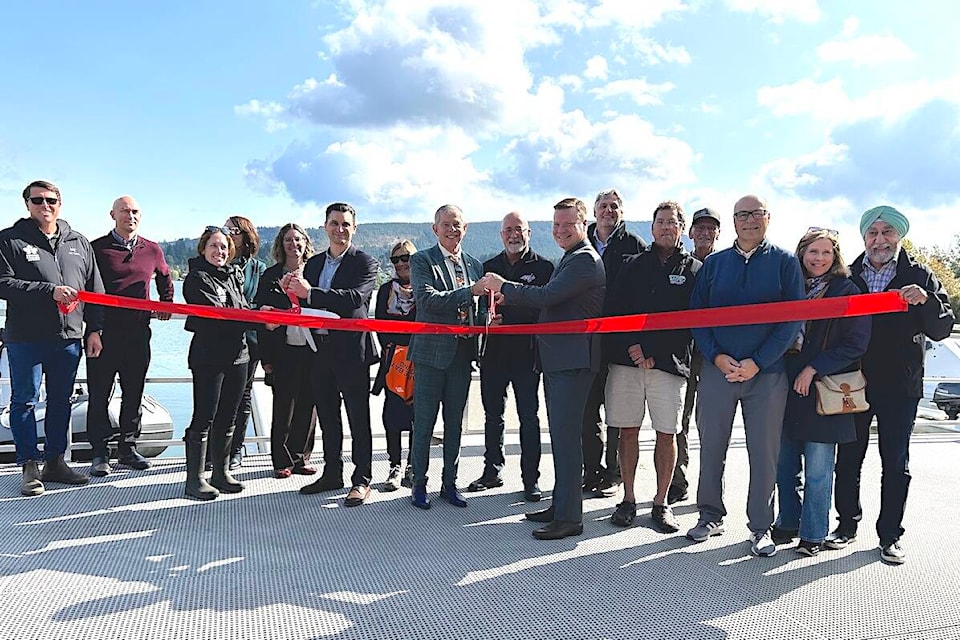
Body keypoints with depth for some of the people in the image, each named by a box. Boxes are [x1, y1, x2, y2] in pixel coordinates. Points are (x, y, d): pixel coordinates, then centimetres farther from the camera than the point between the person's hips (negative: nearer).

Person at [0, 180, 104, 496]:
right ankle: (30, 467, 13)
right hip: (25, 337, -4)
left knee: (61, 401, 11)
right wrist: (49, 291, -19)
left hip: (69, 338, 4)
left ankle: (55, 462, 23)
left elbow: (94, 290, 13)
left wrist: (94, 329, 7)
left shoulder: (79, 243, 12)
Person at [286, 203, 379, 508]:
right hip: (321, 349, 6)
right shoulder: (314, 263, 15)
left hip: (352, 350, -6)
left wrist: (309, 293, -26)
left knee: (358, 418, 1)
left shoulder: (365, 262, -5)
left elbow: (355, 298, -22)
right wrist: (292, 291, -6)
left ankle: (361, 480, 9)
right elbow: (306, 303, 16)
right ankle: (332, 473, 26)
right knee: (327, 416, 14)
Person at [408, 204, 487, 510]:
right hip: (432, 351, -5)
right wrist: (469, 292, -26)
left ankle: (450, 482, 24)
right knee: (424, 421, 3)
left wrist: (487, 319, -4)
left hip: (462, 351, 5)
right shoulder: (422, 260, -3)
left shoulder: (475, 264, 14)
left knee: (455, 421, 12)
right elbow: (427, 299, -18)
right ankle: (419, 483, 17)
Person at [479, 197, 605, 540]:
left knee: (565, 435, -8)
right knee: (561, 435, 15)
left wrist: (503, 287, -10)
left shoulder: (585, 260, -12)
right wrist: (506, 299, 8)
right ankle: (561, 504, 26)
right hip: (556, 358, 10)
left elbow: (547, 296, -21)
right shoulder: (569, 260, 20)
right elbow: (550, 302, 19)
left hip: (573, 360, -10)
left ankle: (569, 516, -1)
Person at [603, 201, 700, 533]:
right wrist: (631, 346, -9)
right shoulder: (632, 265, 15)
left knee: (666, 433, 1)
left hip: (669, 363, -2)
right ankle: (628, 500, 15)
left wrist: (653, 352, -9)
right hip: (625, 360, 2)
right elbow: (613, 310, 7)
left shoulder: (694, 269, 8)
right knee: (628, 431, 5)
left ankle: (661, 503, 13)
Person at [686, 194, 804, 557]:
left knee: (764, 452, 4)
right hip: (717, 369, 2)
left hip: (767, 373, -2)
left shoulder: (785, 262, 4)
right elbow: (696, 313, 7)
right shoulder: (714, 264, 10)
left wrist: (757, 362, -13)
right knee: (711, 448, 8)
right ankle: (710, 516, 24)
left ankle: (761, 527, 18)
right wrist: (716, 356, -8)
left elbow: (793, 319, -3)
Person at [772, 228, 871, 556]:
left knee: (817, 469, 1)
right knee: (785, 462, 10)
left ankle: (812, 534, 15)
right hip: (788, 385, 4)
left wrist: (813, 369, -12)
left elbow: (856, 343, -7)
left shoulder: (848, 292, -1)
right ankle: (787, 524, 25)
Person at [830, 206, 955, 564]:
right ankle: (847, 524, 21)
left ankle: (890, 535, 16)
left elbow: (942, 330, -3)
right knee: (848, 458, 7)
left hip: (899, 386, -1)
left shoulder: (919, 278, 3)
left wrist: (925, 301, -21)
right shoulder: (848, 278, 6)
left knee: (896, 463, 6)